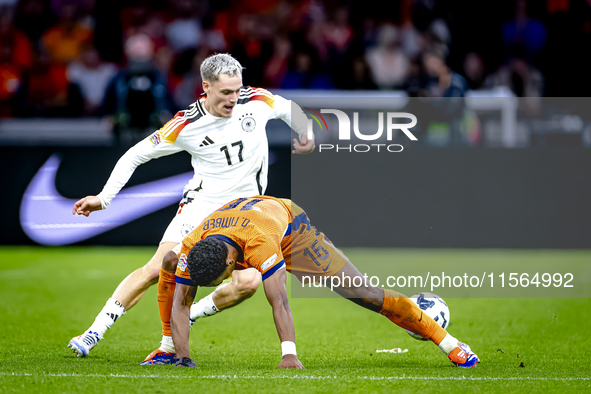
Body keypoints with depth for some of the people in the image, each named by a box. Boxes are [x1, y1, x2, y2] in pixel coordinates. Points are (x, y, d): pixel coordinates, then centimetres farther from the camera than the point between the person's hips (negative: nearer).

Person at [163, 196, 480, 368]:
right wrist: (182, 357, -34)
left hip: (293, 231, -5)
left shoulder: (260, 242, -47)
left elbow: (278, 299, -46)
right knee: (171, 265, -7)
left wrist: (289, 354, -51)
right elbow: (181, 302, -26)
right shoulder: (191, 248, -33)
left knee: (364, 293, -12)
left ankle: (450, 344, -4)